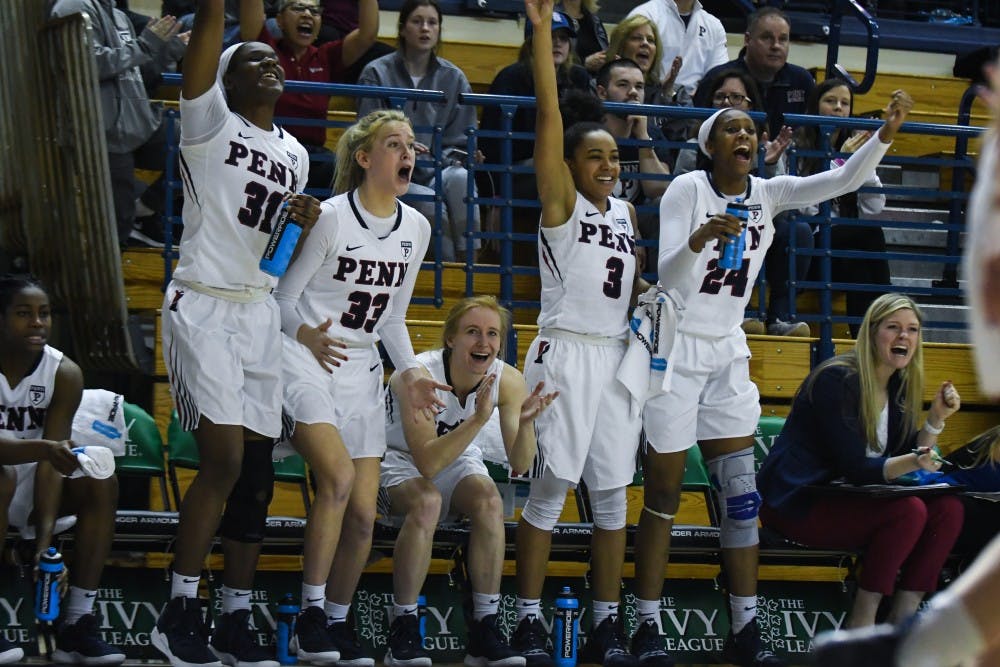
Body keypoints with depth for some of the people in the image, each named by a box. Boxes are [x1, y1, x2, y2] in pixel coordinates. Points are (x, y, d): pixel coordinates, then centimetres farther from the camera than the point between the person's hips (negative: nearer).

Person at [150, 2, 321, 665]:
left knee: (257, 475, 4)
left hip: (262, 313, 6)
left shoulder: (295, 154, 17)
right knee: (224, 460, -16)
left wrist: (308, 221, 5)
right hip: (204, 307, -6)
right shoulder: (210, 123, -1)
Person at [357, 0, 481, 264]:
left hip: (438, 171, 2)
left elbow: (460, 142, 12)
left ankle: (468, 260, -30)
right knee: (433, 204, -33)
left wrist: (446, 160, -11)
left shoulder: (454, 78, 12)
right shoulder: (377, 73, 5)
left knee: (459, 178, -33)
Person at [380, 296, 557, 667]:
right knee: (426, 502, -37)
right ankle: (404, 631, -28)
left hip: (459, 461, 4)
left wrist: (525, 423, -36)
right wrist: (479, 419, -45)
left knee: (490, 501, -29)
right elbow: (428, 464, -36)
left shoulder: (508, 381, -16)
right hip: (400, 461, -4)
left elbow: (519, 466, -16)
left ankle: (485, 629, -23)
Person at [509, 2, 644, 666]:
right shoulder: (561, 202, -2)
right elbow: (549, 116, -13)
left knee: (612, 493, 4)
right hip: (565, 355, -5)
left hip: (617, 357, 5)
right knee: (550, 487, -5)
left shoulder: (627, 212, 14)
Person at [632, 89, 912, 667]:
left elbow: (844, 180, -6)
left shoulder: (768, 193, 2)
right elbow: (668, 276, -20)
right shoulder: (688, 189, -13)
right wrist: (697, 241, -41)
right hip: (676, 348, -5)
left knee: (742, 495, 2)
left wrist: (888, 133, -21)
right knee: (664, 494, 0)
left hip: (728, 354, 5)